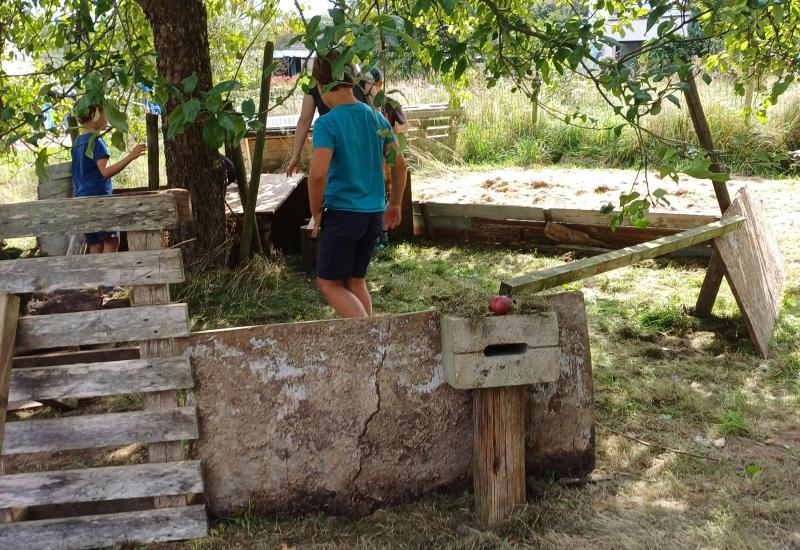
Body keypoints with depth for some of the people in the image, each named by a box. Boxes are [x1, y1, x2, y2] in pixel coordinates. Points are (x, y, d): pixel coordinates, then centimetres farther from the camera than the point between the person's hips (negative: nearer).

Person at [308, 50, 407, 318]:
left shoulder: (327, 124, -15)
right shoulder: (376, 118, 4)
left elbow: (318, 174, -24)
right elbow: (399, 164, 9)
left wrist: (316, 213, -9)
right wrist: (394, 204, 20)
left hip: (341, 214, -6)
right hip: (374, 215, 6)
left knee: (329, 284, 6)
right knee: (356, 281, 18)